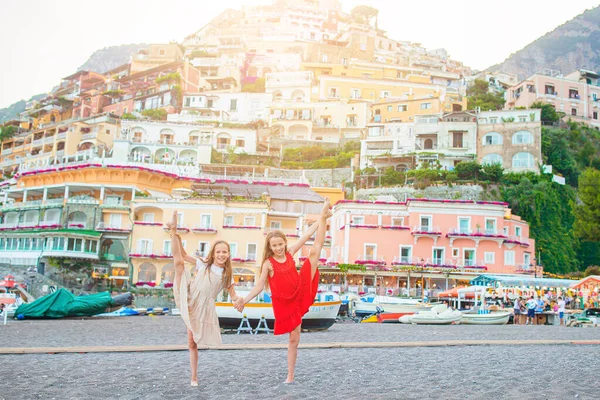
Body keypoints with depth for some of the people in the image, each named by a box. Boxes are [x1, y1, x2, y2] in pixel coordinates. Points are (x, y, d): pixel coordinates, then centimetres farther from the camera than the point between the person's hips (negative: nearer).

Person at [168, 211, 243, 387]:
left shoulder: (227, 275, 7)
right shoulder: (203, 264, 4)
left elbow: (233, 295, 9)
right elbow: (183, 255, 5)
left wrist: (239, 299, -17)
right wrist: (175, 233, -5)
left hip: (204, 308, 0)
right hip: (189, 301, 0)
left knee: (192, 343, 2)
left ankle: (194, 377, 15)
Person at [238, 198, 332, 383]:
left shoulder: (290, 252, 0)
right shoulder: (268, 263, -8)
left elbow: (307, 235, 1)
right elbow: (260, 286, -7)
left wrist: (321, 218, 0)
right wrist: (244, 300, -17)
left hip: (300, 293, 4)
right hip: (285, 302, -3)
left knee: (315, 252, 1)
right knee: (294, 338, 4)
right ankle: (290, 375, 17)